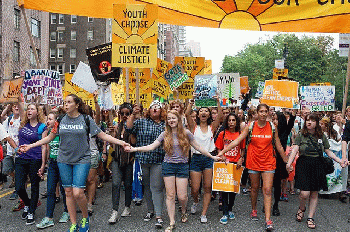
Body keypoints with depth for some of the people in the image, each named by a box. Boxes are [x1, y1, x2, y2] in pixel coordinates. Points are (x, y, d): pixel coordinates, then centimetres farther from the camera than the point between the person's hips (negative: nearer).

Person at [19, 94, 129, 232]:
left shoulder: (86, 120, -4)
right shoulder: (61, 120, 5)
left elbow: (102, 135, -3)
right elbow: (50, 137, 15)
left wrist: (120, 142, -12)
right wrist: (31, 145, 13)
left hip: (82, 160, -3)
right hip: (64, 160, 4)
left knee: (77, 193, -12)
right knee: (68, 192, 8)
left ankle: (85, 218, 17)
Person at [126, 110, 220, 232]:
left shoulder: (186, 133, 1)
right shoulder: (165, 134, 2)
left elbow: (198, 147, 7)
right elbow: (151, 146, -2)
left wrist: (212, 156, 8)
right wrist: (134, 149, -12)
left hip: (182, 166, -1)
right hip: (168, 166, 1)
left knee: (182, 196, -2)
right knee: (170, 195, 3)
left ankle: (184, 211, 34)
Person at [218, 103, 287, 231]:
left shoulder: (272, 127, 1)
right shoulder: (250, 126, -2)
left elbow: (278, 145, 9)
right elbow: (237, 141, -3)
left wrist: (286, 160, 12)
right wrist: (222, 152, -8)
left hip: (268, 162, 0)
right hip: (253, 161, 0)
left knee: (267, 190, -6)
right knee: (254, 188, 14)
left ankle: (268, 219, -4)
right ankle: (254, 210, 36)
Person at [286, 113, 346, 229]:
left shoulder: (322, 136, 9)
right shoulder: (301, 135, 0)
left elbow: (328, 151, 13)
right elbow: (295, 149, -10)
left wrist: (340, 161, 0)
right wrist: (289, 162, -24)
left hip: (317, 166, 3)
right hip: (303, 164, -3)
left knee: (314, 193, 7)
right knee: (304, 193, -10)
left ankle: (310, 217, 21)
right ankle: (301, 208, 23)